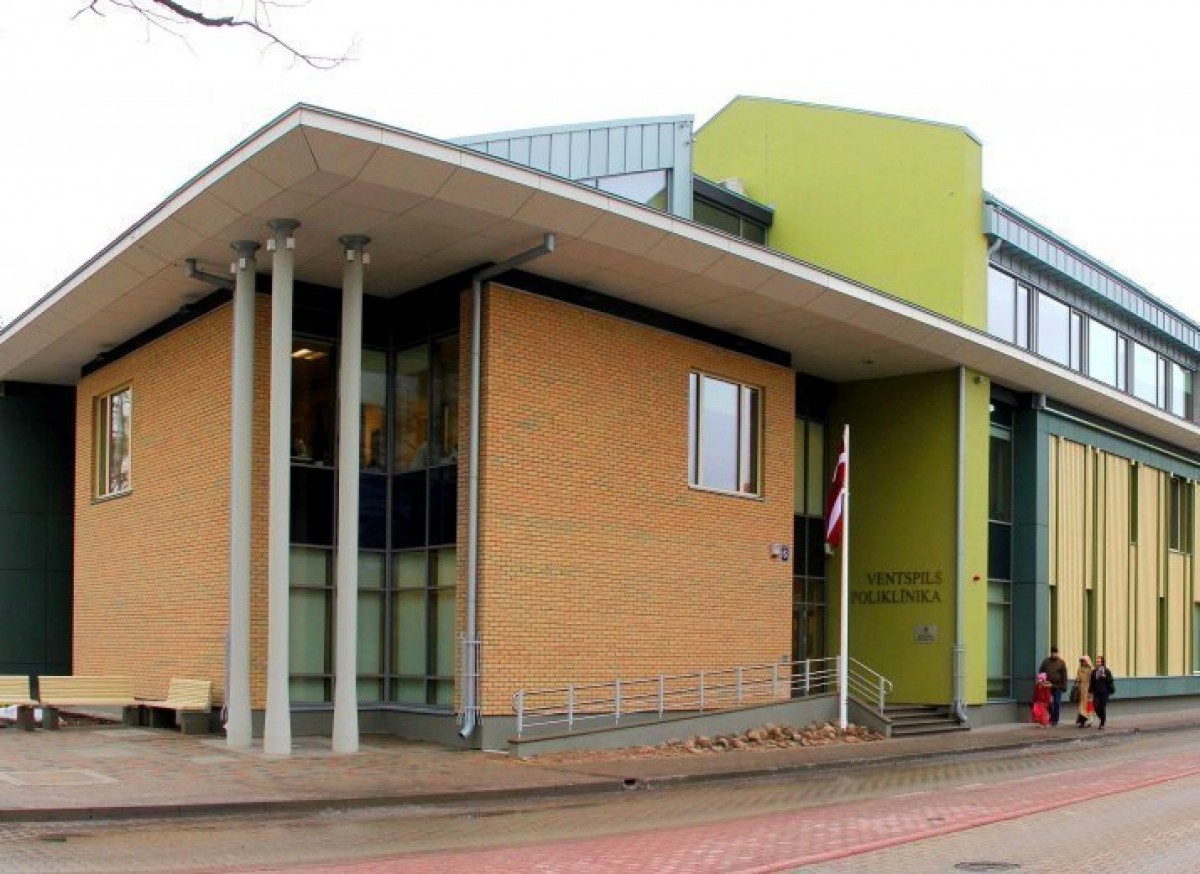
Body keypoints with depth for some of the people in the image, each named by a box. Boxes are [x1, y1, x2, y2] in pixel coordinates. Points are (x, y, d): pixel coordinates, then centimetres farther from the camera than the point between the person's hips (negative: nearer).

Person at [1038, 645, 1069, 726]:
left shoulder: (1061, 663, 2)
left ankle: (1055, 719, 7)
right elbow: (1041, 672, 13)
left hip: (1057, 686, -1)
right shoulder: (1046, 661, 7)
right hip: (1047, 686, 1)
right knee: (1048, 703, 3)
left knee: (1057, 703, 0)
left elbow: (1064, 676, 1)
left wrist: (1064, 686, -5)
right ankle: (1050, 718, 14)